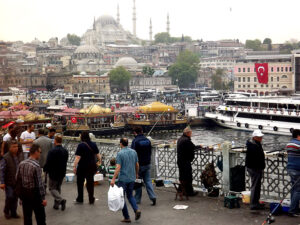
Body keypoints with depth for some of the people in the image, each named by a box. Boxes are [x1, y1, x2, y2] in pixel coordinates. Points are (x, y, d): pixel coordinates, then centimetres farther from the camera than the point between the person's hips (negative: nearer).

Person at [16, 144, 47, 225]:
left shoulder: (21, 164, 1)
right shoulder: (36, 166, -20)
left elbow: (18, 179, 8)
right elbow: (39, 183, -19)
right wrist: (43, 198, -13)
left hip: (24, 193, 6)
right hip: (34, 193, -6)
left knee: (27, 216, 14)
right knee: (40, 218, 5)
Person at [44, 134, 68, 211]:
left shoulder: (52, 151, -20)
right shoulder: (65, 151, 0)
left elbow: (48, 163, -15)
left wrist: (45, 170, 3)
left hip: (53, 174, -6)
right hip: (62, 173, 6)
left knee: (52, 188, 7)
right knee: (58, 188, 20)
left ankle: (60, 199, -15)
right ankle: (56, 204, 22)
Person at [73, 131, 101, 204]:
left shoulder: (81, 145, -14)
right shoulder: (93, 144, 1)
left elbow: (77, 158, -18)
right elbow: (97, 155, 10)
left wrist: (75, 166, -15)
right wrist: (100, 161, 28)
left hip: (82, 167, -4)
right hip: (92, 166, 5)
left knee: (80, 182, 9)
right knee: (90, 182, 11)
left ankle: (80, 199, 16)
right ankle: (91, 199, 13)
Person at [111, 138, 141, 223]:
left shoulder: (120, 153, -13)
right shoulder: (134, 152, 4)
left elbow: (118, 168, -19)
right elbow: (137, 165, 12)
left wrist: (113, 179, -18)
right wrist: (136, 174, 29)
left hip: (123, 178, -5)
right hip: (132, 178, 5)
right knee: (130, 195, 20)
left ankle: (127, 217, 7)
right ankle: (136, 209, -4)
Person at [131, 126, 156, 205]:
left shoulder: (135, 141, -14)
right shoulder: (148, 140, 5)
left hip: (139, 164, -5)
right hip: (147, 164, 5)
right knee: (148, 180, 8)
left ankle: (137, 199, 13)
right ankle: (153, 196, -4)